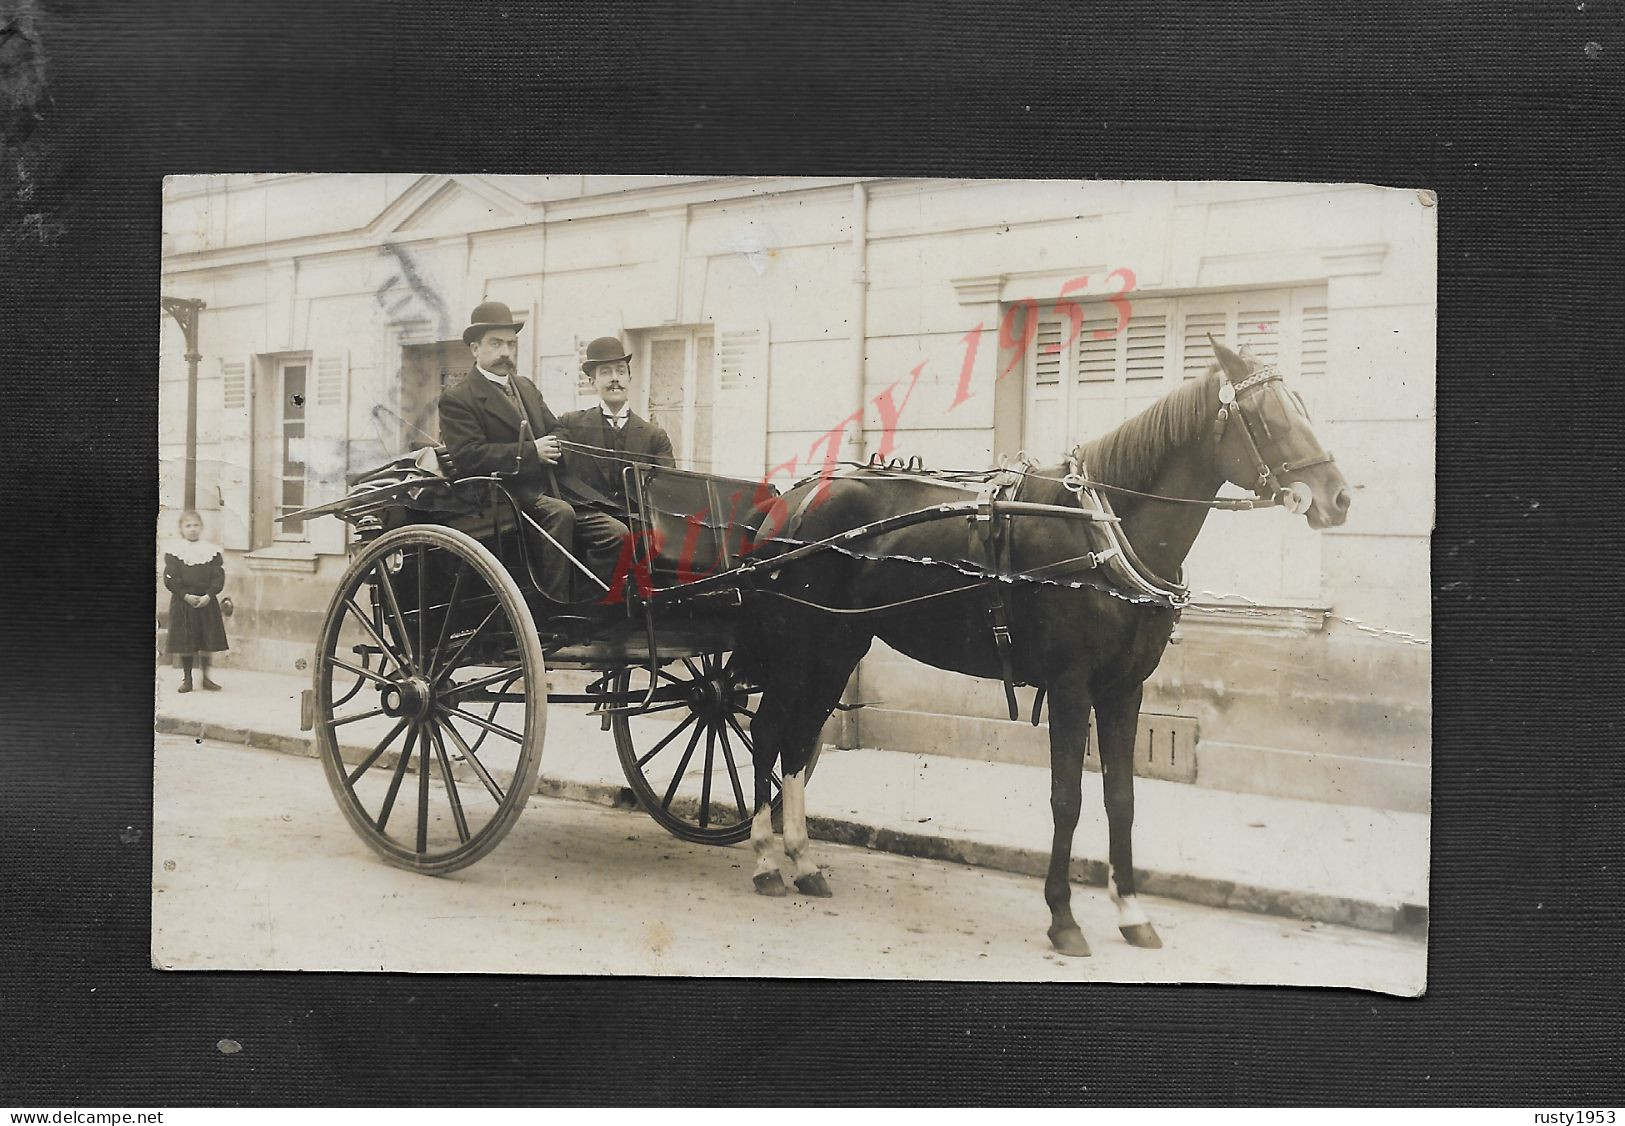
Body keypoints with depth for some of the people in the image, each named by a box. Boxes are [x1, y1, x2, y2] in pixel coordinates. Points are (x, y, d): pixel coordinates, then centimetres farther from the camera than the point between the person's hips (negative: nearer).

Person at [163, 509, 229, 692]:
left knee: (206, 643, 4)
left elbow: (218, 577, 0)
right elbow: (170, 579, -6)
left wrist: (208, 595, -14)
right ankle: (187, 679, 12)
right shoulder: (174, 551, -1)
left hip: (206, 601, 1)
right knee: (184, 644, 2)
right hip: (182, 602, -1)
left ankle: (206, 677, 16)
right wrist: (186, 596, -16)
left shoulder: (211, 551, 4)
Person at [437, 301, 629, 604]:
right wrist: (530, 452, -18)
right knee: (560, 513, -36)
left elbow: (555, 430, 25)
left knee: (616, 533, -10)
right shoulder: (457, 400, -3)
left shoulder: (526, 388, 23)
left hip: (549, 493, 8)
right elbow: (468, 455, -15)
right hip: (506, 497, -7)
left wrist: (554, 448, 0)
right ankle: (554, 605, -30)